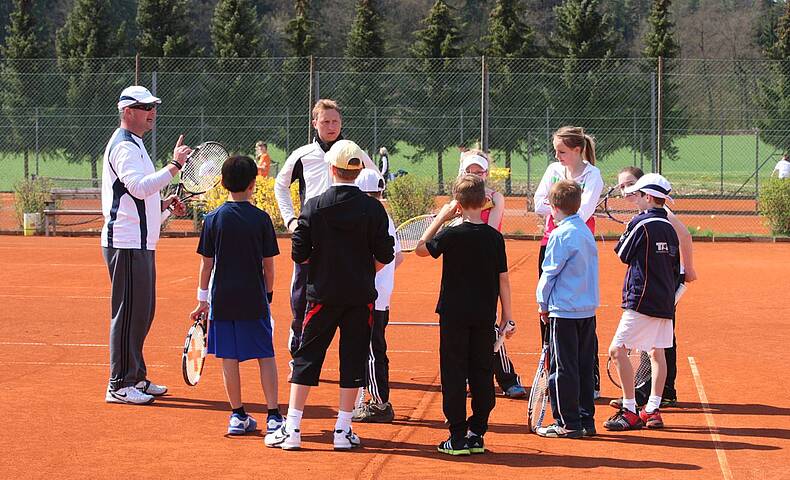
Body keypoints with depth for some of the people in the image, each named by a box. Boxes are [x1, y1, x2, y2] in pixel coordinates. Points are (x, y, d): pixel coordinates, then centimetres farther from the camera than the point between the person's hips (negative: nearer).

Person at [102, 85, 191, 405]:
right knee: (129, 313, -9)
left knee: (142, 312, 14)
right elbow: (139, 187, -28)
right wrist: (174, 166, -32)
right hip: (126, 244, -11)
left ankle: (136, 378, 22)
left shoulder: (134, 145, 21)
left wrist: (164, 204, 13)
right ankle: (119, 385, -6)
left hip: (140, 243, 11)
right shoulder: (124, 147, -12)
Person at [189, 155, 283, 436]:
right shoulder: (261, 219, -4)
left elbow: (206, 264, 1)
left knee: (229, 359, 7)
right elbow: (269, 265, 0)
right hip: (254, 301, -1)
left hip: (222, 300, 1)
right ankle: (273, 416, 1)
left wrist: (203, 299, 10)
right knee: (265, 357, 6)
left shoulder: (213, 219, -2)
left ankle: (238, 416, 9)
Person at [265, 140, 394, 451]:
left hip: (323, 294, 0)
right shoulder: (373, 208, -5)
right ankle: (343, 430, 8)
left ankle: (292, 428, 5)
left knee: (307, 357, 7)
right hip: (361, 296, 0)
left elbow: (299, 254, -5)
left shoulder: (314, 206, -6)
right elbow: (384, 255, -3)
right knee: (353, 358, 7)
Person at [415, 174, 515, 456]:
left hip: (454, 315, -3)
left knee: (454, 375, 3)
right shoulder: (495, 237, -1)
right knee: (482, 375, 10)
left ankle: (458, 438, 1)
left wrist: (441, 218, 6)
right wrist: (507, 316, 8)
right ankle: (477, 435, 12)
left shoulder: (452, 235, -11)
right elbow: (503, 279, 2)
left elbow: (421, 249, 4)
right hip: (485, 316, 3)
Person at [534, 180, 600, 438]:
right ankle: (586, 420, 15)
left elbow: (549, 272, -11)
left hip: (564, 311, -8)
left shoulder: (561, 235, -14)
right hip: (588, 310, 8)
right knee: (584, 366, 12)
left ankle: (568, 423, 0)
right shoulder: (586, 232, 10)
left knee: (562, 369, -1)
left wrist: (543, 304, 3)